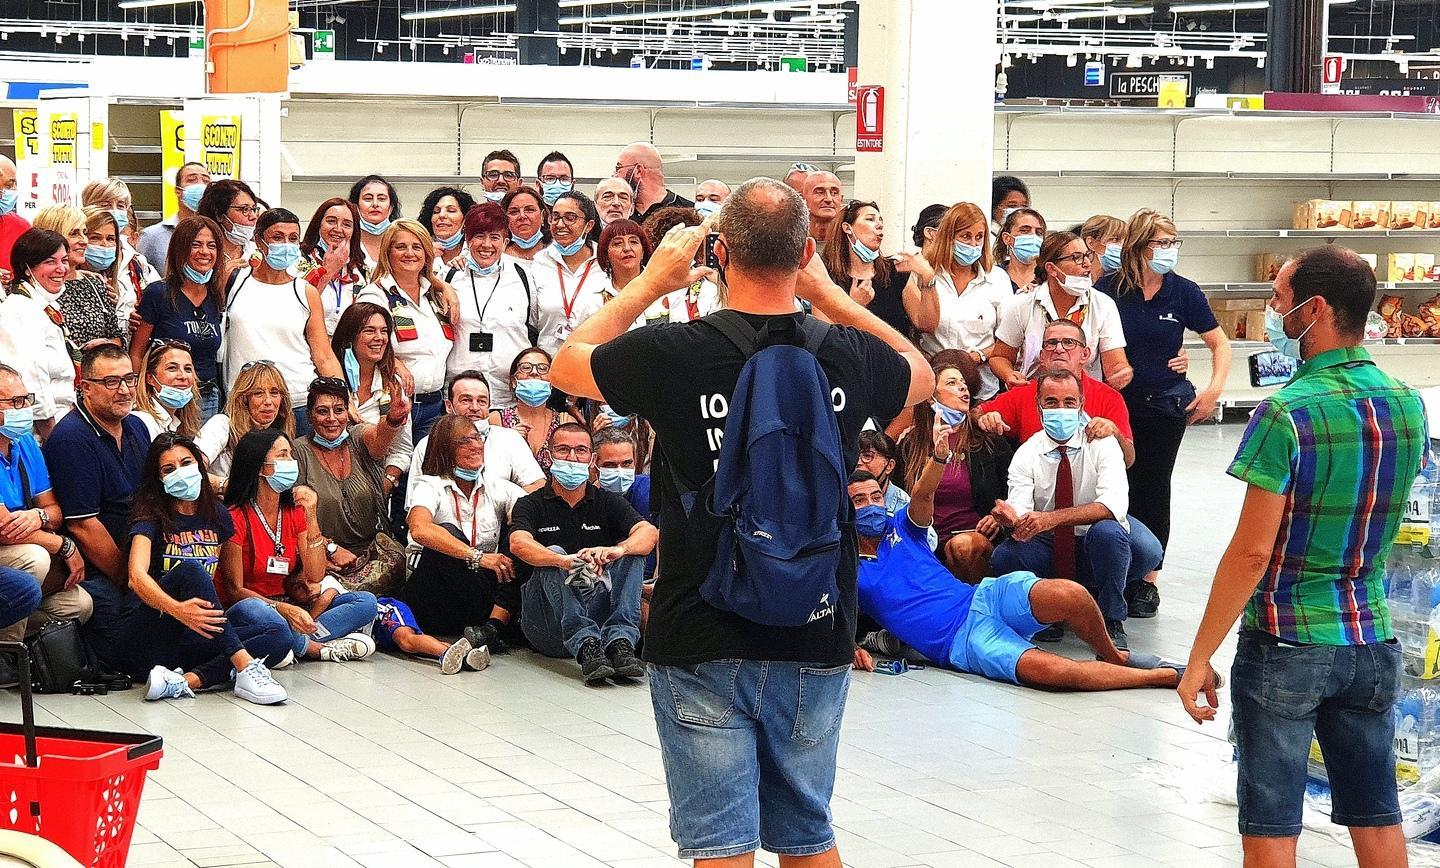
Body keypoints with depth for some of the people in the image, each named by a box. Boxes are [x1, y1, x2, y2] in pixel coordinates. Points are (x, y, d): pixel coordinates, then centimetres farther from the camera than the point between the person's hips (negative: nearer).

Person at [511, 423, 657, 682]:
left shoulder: (609, 502, 11)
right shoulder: (530, 505, 5)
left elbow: (649, 533, -8)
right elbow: (519, 544, -18)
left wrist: (618, 550, -32)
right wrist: (566, 561, -38)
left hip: (600, 611, 2)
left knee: (632, 552, -15)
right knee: (553, 554, -25)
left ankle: (620, 642, -36)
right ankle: (586, 647, -44)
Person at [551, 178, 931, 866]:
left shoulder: (673, 355, -13)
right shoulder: (849, 356, -5)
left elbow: (566, 363, 8)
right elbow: (922, 375, 20)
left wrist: (651, 282, 13)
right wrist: (829, 294, 18)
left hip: (703, 643, -3)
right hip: (817, 642, 3)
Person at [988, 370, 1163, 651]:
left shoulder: (1101, 445, -11)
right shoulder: (1026, 455, -4)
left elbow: (1114, 504, -28)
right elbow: (1020, 511, -17)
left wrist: (1053, 518, -41)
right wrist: (1011, 517, -44)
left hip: (1098, 544, -2)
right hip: (1048, 549, 2)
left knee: (1107, 530, -36)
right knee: (1003, 556, -26)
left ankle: (1111, 621, -17)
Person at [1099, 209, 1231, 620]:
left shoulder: (1184, 292, -4)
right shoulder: (1109, 289, -5)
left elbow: (1219, 343, 5)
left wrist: (1215, 388, -8)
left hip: (1165, 405, 0)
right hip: (1116, 401, 0)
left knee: (1153, 489, 6)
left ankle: (1148, 581, 13)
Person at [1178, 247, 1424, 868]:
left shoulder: (1287, 414, -18)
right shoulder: (1408, 405, 2)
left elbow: (1253, 551, -18)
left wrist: (1200, 657, -11)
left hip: (1285, 645, -6)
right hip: (1372, 641, 6)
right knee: (1376, 817, 13)